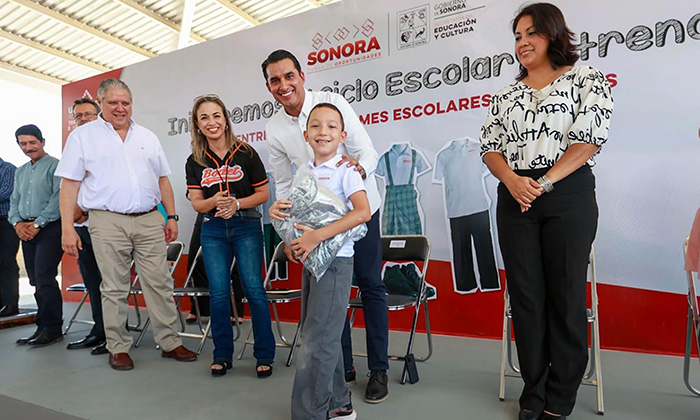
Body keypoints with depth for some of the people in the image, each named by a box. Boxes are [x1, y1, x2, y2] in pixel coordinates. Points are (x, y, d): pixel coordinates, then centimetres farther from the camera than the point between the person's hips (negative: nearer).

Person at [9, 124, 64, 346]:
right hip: (27, 230, 8)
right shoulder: (20, 172, 20)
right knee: (36, 280, 9)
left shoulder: (54, 165, -5)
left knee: (44, 278, -12)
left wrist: (38, 223, -14)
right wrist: (17, 223, 2)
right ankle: (43, 327, 16)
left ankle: (53, 329, -3)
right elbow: (14, 201, 20)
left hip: (49, 228, -8)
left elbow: (58, 199, -14)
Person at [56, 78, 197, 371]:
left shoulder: (147, 137, 15)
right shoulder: (82, 136, 6)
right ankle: (118, 348, 18)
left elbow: (163, 180, 16)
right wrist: (67, 228, -7)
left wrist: (171, 217, 10)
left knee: (159, 283, 3)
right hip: (108, 223, -2)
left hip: (150, 220, 3)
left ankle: (170, 343, 11)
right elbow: (70, 185, 1)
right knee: (114, 289, 5)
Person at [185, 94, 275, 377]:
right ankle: (222, 356, 20)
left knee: (254, 288, -6)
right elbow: (196, 203, 4)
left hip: (246, 227, -2)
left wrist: (237, 204, -15)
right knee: (218, 293, 4)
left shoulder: (246, 154, -2)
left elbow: (263, 194, 0)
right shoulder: (195, 162, 6)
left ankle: (265, 356, 7)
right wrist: (214, 201, -18)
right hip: (213, 230, 3)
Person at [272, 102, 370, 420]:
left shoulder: (345, 170, -10)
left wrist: (317, 236, -27)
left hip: (335, 260, -7)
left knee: (316, 341, -4)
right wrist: (276, 210, -6)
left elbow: (363, 212, -23)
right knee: (322, 337, 16)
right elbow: (292, 211, 18)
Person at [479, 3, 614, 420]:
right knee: (525, 295, 6)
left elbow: (590, 136, -8)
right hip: (515, 199, 4)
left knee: (566, 294, 2)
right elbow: (490, 146, 8)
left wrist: (544, 183, -15)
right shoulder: (506, 95, 15)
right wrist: (513, 181, -11)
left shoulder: (587, 78, 5)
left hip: (569, 195, -3)